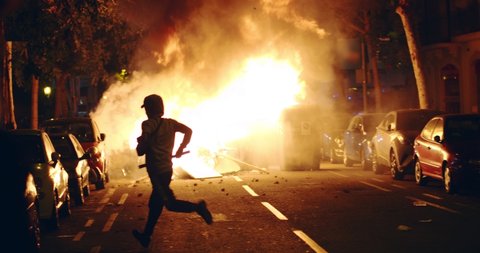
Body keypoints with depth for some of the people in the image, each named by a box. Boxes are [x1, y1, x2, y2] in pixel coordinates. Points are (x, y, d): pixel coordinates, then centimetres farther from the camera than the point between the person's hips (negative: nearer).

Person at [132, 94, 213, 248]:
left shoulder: (148, 124, -12)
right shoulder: (170, 123, 7)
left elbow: (141, 151, -16)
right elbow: (188, 131, 3)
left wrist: (140, 142, 7)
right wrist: (180, 149, 13)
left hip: (156, 170, -8)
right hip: (167, 169, 8)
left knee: (170, 203, -6)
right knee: (154, 205, 16)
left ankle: (197, 207, -23)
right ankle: (146, 236, 24)